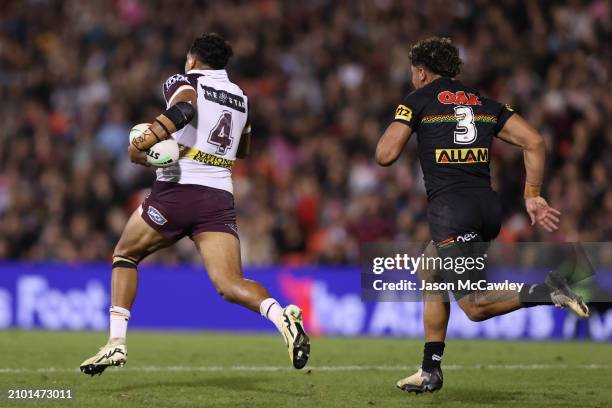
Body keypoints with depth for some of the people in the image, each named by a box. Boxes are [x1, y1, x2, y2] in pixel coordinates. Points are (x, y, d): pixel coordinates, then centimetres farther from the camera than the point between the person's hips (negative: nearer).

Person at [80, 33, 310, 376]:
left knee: (125, 256, 18)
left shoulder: (184, 82, 4)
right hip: (220, 198, 4)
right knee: (230, 285, -7)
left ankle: (117, 342, 8)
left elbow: (183, 109, -21)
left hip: (177, 190, -4)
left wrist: (144, 143, -26)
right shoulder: (241, 98, 21)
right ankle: (281, 315, -37)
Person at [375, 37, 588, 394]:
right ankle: (431, 371, 22)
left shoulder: (419, 100, 4)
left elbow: (385, 155, -2)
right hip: (488, 206, 7)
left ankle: (546, 291, -27)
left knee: (476, 306, -6)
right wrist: (533, 195, 12)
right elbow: (534, 141, 9)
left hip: (450, 207, -7)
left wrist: (394, 131, 20)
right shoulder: (484, 103, 18)